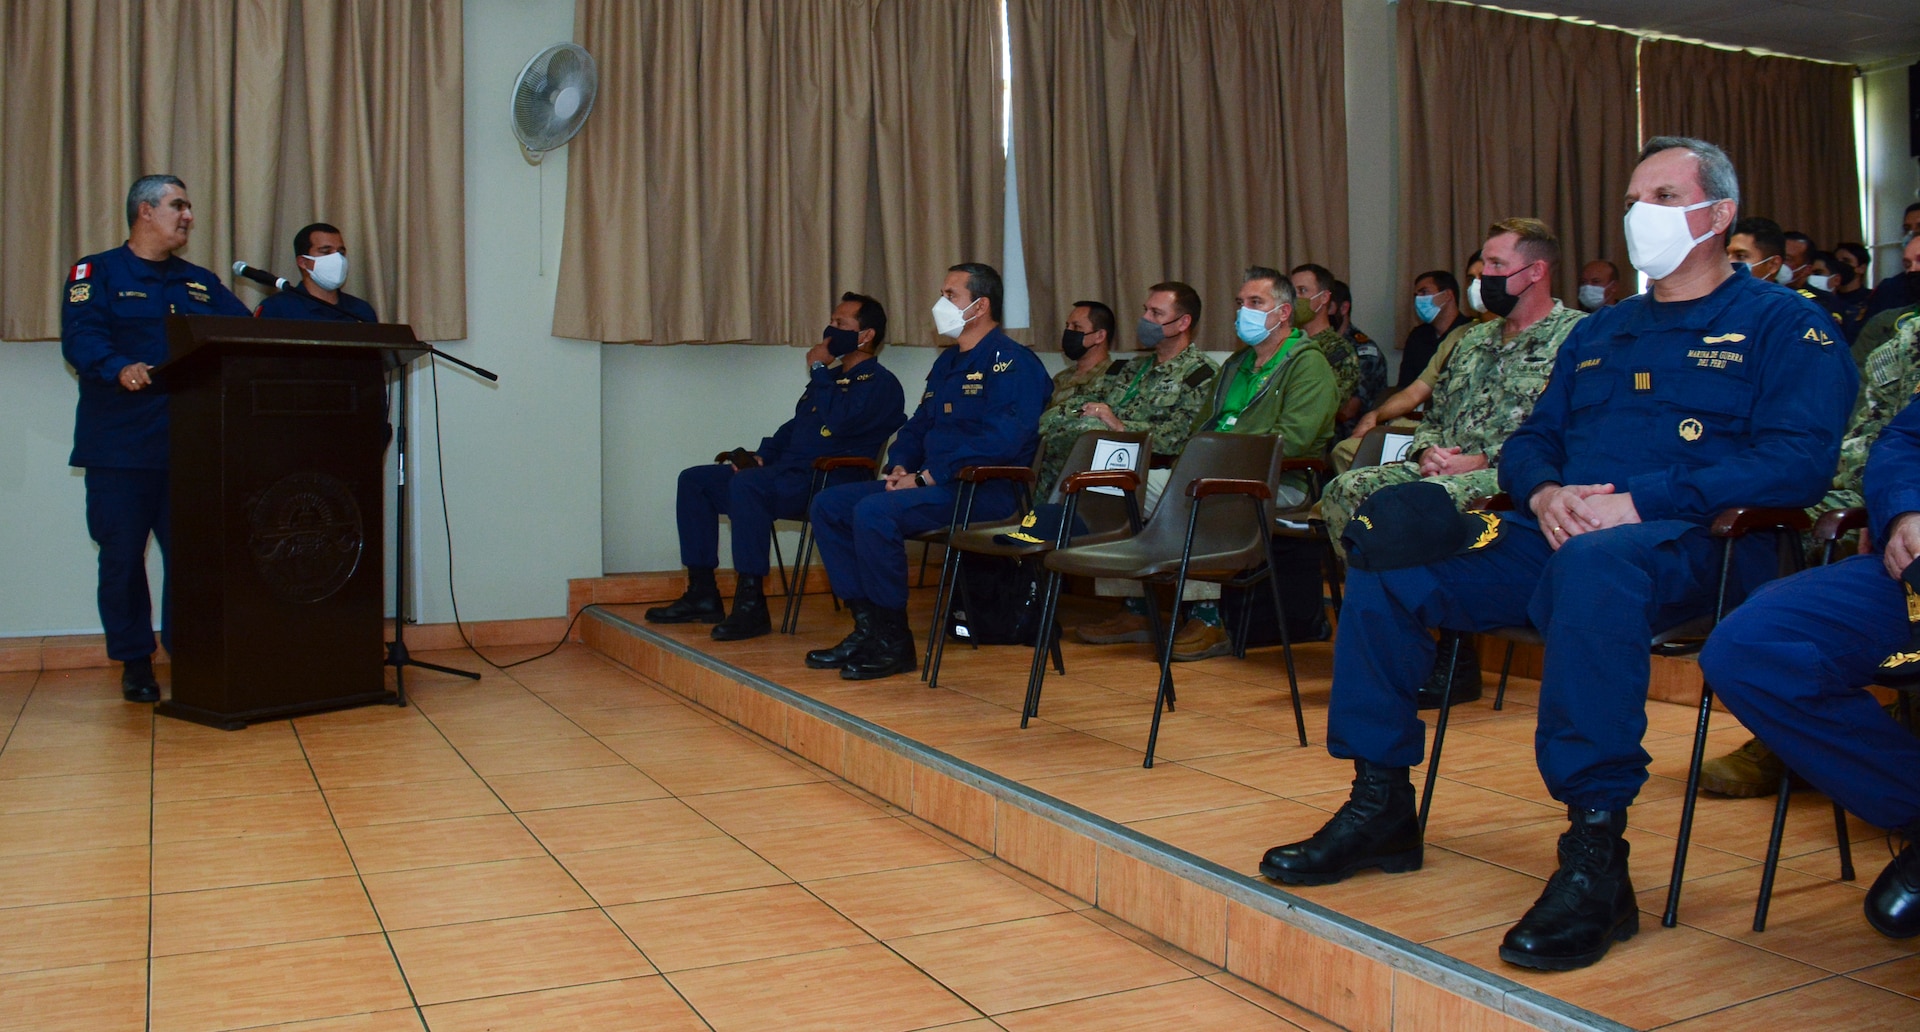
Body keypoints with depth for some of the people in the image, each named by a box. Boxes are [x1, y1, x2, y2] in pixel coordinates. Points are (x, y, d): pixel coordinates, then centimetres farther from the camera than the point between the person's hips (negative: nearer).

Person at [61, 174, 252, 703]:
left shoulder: (201, 283, 20)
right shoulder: (97, 273, 5)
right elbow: (80, 337, -10)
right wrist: (119, 368, -30)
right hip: (120, 446, -3)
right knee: (122, 556, 2)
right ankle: (134, 661, 13)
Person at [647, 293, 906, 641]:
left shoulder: (880, 384, -4)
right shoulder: (831, 376, 25)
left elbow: (838, 420, -21)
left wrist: (819, 371, -8)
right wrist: (761, 455, 11)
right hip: (785, 474, 10)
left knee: (746, 483, -35)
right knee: (694, 480, 3)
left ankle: (751, 605, -31)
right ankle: (702, 595, 1)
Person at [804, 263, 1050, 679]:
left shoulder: (1011, 363, -9)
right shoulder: (948, 362, 21)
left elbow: (1002, 441, -22)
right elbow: (918, 426, 26)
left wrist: (927, 477, -20)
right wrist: (900, 467, 4)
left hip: (985, 491, -10)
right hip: (931, 485, 10)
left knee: (874, 513, -30)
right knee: (829, 504, 0)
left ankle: (894, 642, -17)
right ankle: (867, 625, -1)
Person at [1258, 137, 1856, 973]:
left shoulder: (1781, 324, 5)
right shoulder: (1599, 333, 26)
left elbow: (1799, 461, -10)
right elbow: (1529, 441, 22)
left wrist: (1638, 501, -20)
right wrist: (1544, 491, -4)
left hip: (1697, 546, -7)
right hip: (1558, 535, 7)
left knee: (1595, 561, -42)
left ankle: (1596, 855, -37)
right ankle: (1381, 804, -6)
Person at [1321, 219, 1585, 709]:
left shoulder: (1574, 336, -2)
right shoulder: (1475, 340, 23)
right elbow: (1434, 416, 25)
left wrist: (1482, 462, -17)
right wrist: (1428, 451, 1)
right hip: (1446, 472, 8)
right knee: (1345, 491, -15)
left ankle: (1455, 658, -19)